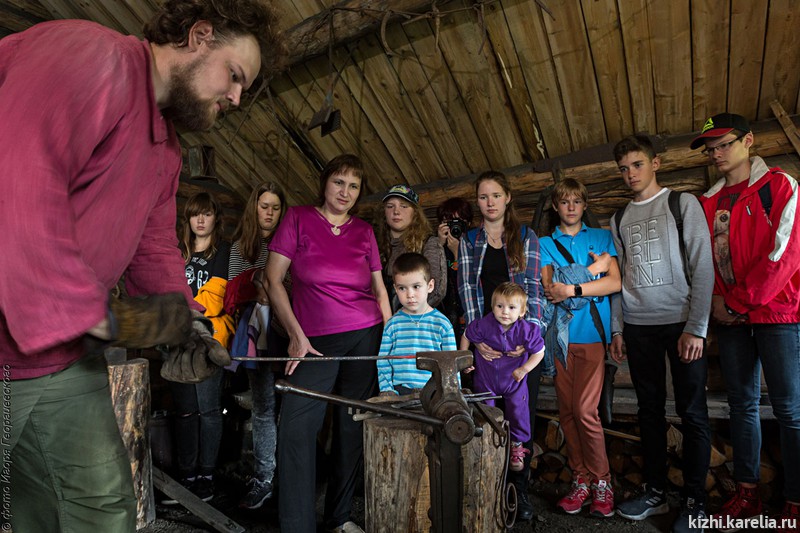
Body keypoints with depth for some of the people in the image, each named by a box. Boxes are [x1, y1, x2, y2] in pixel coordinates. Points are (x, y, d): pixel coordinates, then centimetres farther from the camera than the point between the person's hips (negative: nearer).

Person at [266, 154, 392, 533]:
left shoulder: (364, 231, 10)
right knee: (296, 427, -10)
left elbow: (380, 290, 13)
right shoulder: (298, 218, 3)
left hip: (366, 337, 2)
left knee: (352, 428, 6)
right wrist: (296, 335, -7)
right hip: (314, 341, -2)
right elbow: (273, 279, -1)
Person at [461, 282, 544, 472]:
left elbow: (539, 352, -8)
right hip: (486, 380, 0)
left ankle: (516, 445, 38)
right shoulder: (483, 325, -23)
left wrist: (524, 369, -13)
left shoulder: (527, 330, -23)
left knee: (518, 413, 12)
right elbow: (466, 337, -3)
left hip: (514, 381, 0)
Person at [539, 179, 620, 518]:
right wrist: (593, 268, -3)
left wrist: (572, 288, -12)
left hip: (590, 332, -2)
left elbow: (615, 282, -2)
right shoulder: (545, 243, 12)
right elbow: (550, 288, -3)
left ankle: (601, 482, 9)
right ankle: (581, 480, 17)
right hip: (559, 333, 2)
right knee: (567, 410, 5)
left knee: (585, 409, -9)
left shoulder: (602, 237, 12)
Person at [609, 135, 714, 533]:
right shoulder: (619, 220, 13)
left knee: (692, 413, 2)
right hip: (638, 327, 4)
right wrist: (617, 329, 7)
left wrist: (696, 328, -13)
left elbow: (702, 268, -7)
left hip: (682, 323, -4)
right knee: (650, 410, 10)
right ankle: (655, 492, 21)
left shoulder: (683, 204, 0)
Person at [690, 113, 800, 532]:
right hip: (731, 318, 5)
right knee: (742, 403, 10)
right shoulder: (708, 202, 13)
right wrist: (715, 302, -2)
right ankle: (746, 494, 20)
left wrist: (737, 302, -11)